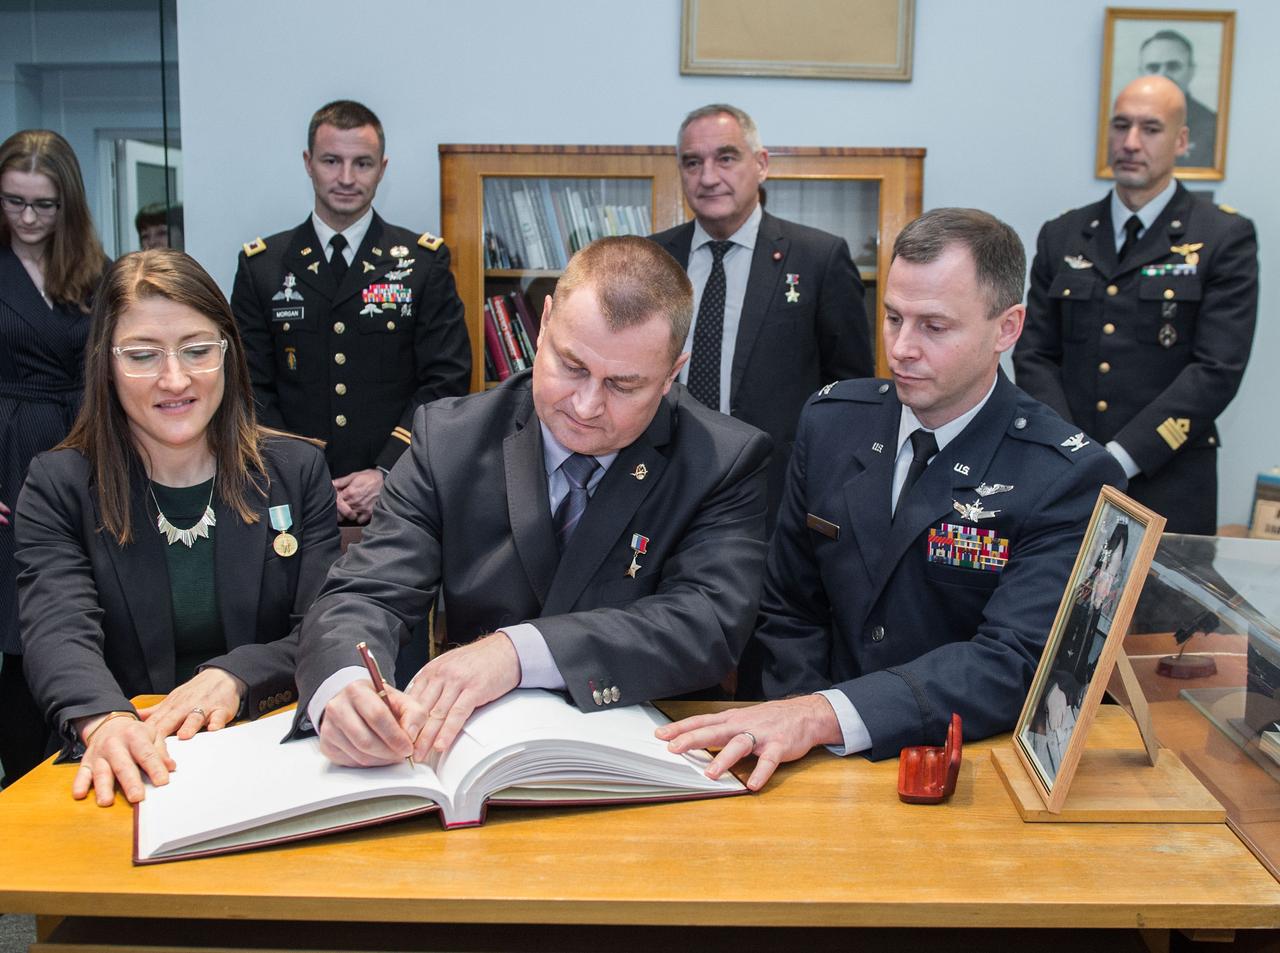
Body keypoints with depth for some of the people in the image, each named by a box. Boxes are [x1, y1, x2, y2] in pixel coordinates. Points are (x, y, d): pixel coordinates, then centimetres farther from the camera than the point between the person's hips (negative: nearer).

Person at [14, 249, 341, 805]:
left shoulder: (296, 471, 7)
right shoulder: (56, 487, 5)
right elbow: (59, 634, -10)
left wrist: (234, 677, -20)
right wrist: (103, 721, -33)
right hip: (127, 778, -1)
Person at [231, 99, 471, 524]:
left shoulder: (425, 262, 4)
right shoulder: (261, 266, 8)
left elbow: (445, 381, -2)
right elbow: (252, 388, 4)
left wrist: (388, 473, -12)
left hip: (399, 493, -1)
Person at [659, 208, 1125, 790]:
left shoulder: (1073, 479, -10)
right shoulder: (831, 422, 3)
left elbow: (1012, 661, -21)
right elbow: (788, 611, 9)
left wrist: (823, 717, -34)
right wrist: (789, 729, -9)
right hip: (829, 765, 3)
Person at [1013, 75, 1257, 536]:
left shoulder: (1225, 238, 0)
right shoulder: (1061, 237, 10)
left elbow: (1217, 370, -8)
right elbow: (1034, 354, 7)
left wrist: (1117, 459, -15)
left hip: (1167, 487, -2)